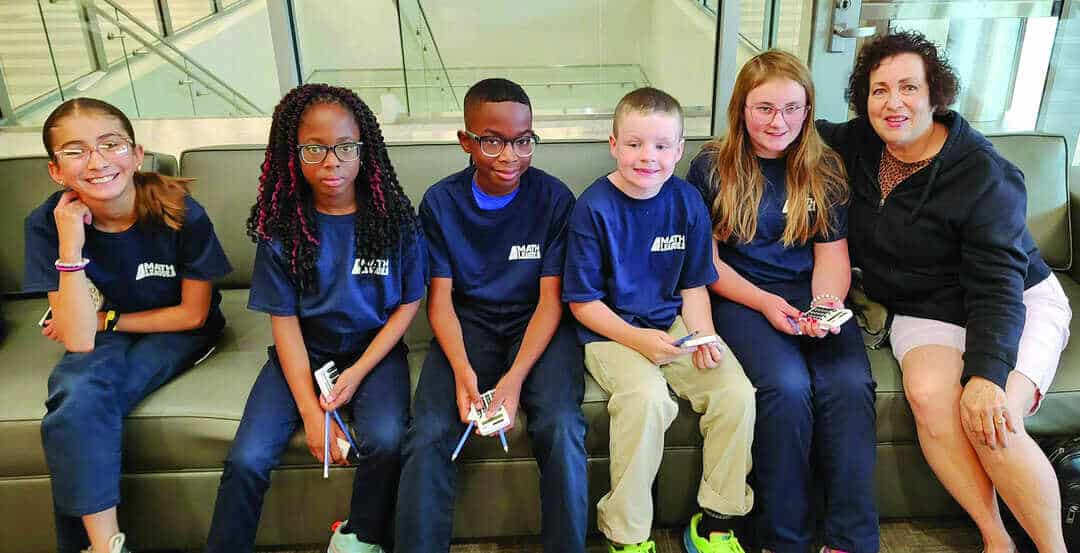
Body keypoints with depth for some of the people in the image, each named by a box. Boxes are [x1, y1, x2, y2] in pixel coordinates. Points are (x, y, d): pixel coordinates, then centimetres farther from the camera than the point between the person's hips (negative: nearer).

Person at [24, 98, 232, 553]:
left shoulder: (179, 212, -23)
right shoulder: (47, 224, -17)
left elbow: (193, 314, -11)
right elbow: (79, 341, -23)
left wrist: (105, 320, -9)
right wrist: (70, 245, -30)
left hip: (178, 333, -2)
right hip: (103, 338, 2)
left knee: (82, 400, -25)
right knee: (78, 388, -30)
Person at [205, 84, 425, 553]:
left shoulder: (393, 217, -8)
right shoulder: (283, 225, -7)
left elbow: (408, 303, -1)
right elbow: (285, 320, -6)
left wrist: (358, 372, -12)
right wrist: (310, 412, -14)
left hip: (373, 349, -1)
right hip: (303, 353, 1)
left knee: (385, 441, -27)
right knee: (246, 460, -17)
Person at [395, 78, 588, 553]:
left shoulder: (554, 197, -6)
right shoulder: (440, 201, -2)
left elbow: (551, 296, -8)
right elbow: (440, 297, -2)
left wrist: (516, 377, -21)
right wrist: (461, 368, -21)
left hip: (536, 323, -1)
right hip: (468, 323, 1)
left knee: (561, 428, -27)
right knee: (429, 433, -23)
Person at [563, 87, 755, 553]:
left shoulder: (687, 202, 2)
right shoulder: (594, 208, -11)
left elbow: (693, 286, 10)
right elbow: (583, 302, -8)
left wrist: (705, 337, -8)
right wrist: (636, 339, -19)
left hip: (673, 324, 5)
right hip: (610, 331, -4)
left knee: (736, 393, -17)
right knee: (647, 397, -32)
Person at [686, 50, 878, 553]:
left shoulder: (825, 169, 10)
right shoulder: (710, 168, 2)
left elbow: (831, 252, 7)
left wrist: (826, 305, -13)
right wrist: (766, 303, -13)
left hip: (813, 298, 3)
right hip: (741, 297, -3)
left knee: (850, 385, -26)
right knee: (786, 385, -30)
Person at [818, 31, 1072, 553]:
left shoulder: (984, 173, -18)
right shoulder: (859, 143, -2)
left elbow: (998, 284, -23)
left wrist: (986, 374, -34)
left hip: (1019, 305, -3)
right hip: (928, 311, 4)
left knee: (988, 421, -29)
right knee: (928, 392, -30)